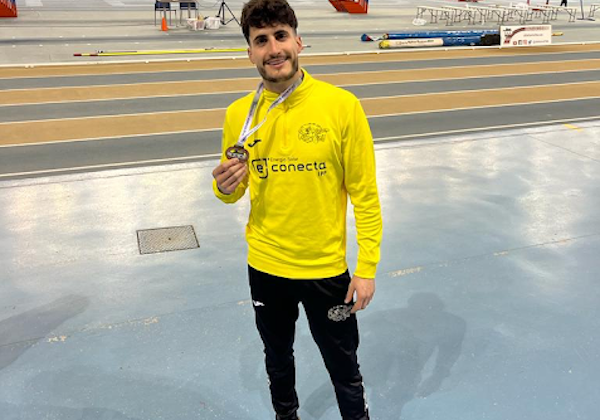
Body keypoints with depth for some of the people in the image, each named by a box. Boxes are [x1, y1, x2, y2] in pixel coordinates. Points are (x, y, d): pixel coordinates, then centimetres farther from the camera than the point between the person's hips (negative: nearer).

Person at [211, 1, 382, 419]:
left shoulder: (342, 106, -15)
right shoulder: (238, 115, -6)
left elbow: (365, 196, -10)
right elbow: (232, 192, 7)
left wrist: (367, 268, -11)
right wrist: (226, 187, -16)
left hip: (327, 269, -3)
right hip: (265, 267, 3)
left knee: (344, 368, 15)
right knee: (278, 359, 25)